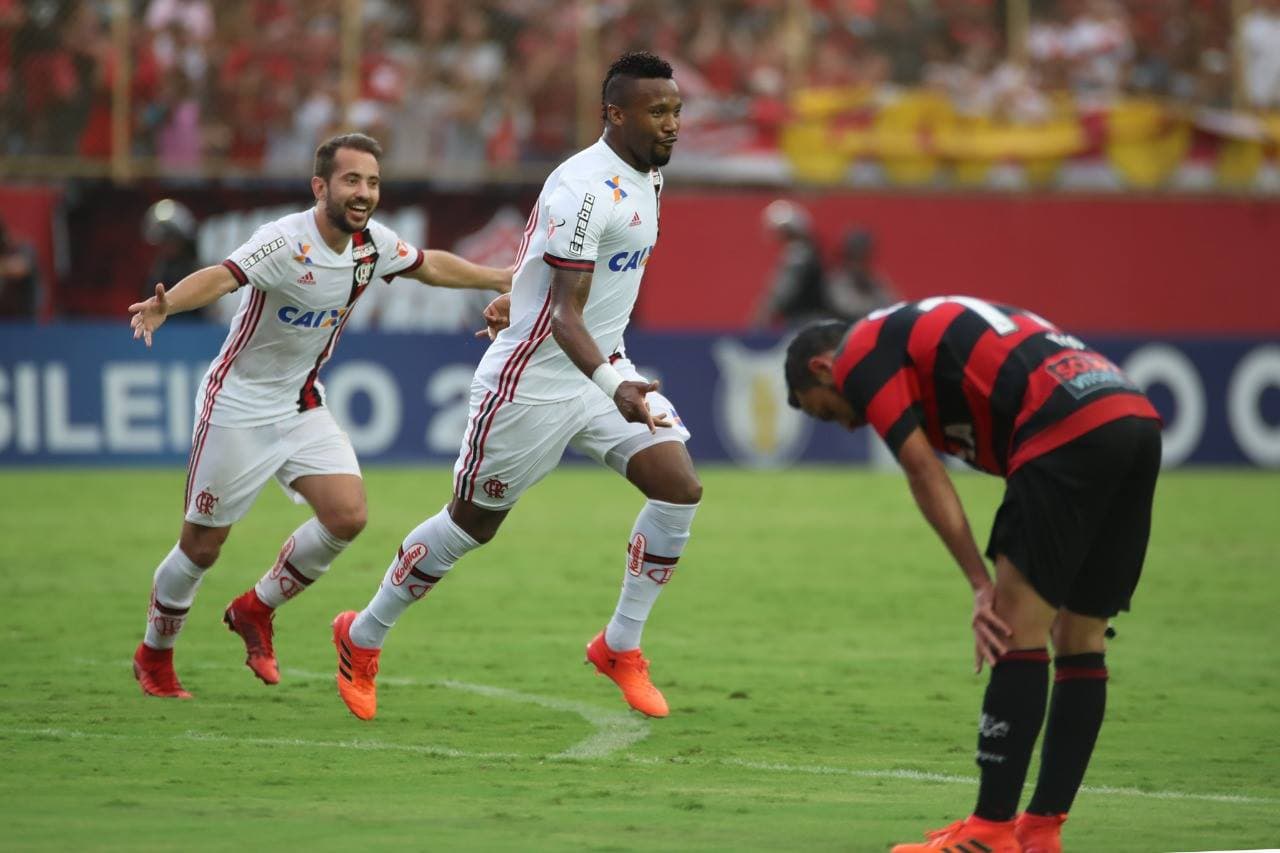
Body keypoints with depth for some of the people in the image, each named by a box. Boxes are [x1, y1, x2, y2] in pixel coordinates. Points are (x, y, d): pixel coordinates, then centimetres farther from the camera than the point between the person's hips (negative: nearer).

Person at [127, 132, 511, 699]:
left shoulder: (373, 243, -4)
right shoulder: (286, 242, -26)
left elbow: (428, 265, 17)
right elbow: (222, 276, -42)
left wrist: (502, 279, 24)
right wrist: (164, 306, -62)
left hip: (301, 406, 6)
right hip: (238, 406, -6)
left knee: (347, 515, -11)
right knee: (202, 546, 1)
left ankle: (255, 610, 12)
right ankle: (153, 655, 26)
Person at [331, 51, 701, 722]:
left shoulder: (645, 177, 5)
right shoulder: (584, 187, -25)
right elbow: (566, 315, -29)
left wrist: (520, 301, 34)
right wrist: (614, 388, -41)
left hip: (604, 369, 8)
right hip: (532, 382, -8)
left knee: (679, 487, -10)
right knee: (471, 524, 6)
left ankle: (620, 647, 4)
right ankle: (362, 639, 27)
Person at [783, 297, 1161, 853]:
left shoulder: (861, 351, 9)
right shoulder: (930, 325, 34)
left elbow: (923, 471, 0)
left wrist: (983, 586, 0)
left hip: (1068, 430, -9)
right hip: (1137, 417, 9)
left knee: (1019, 630, -6)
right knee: (1081, 640, 12)